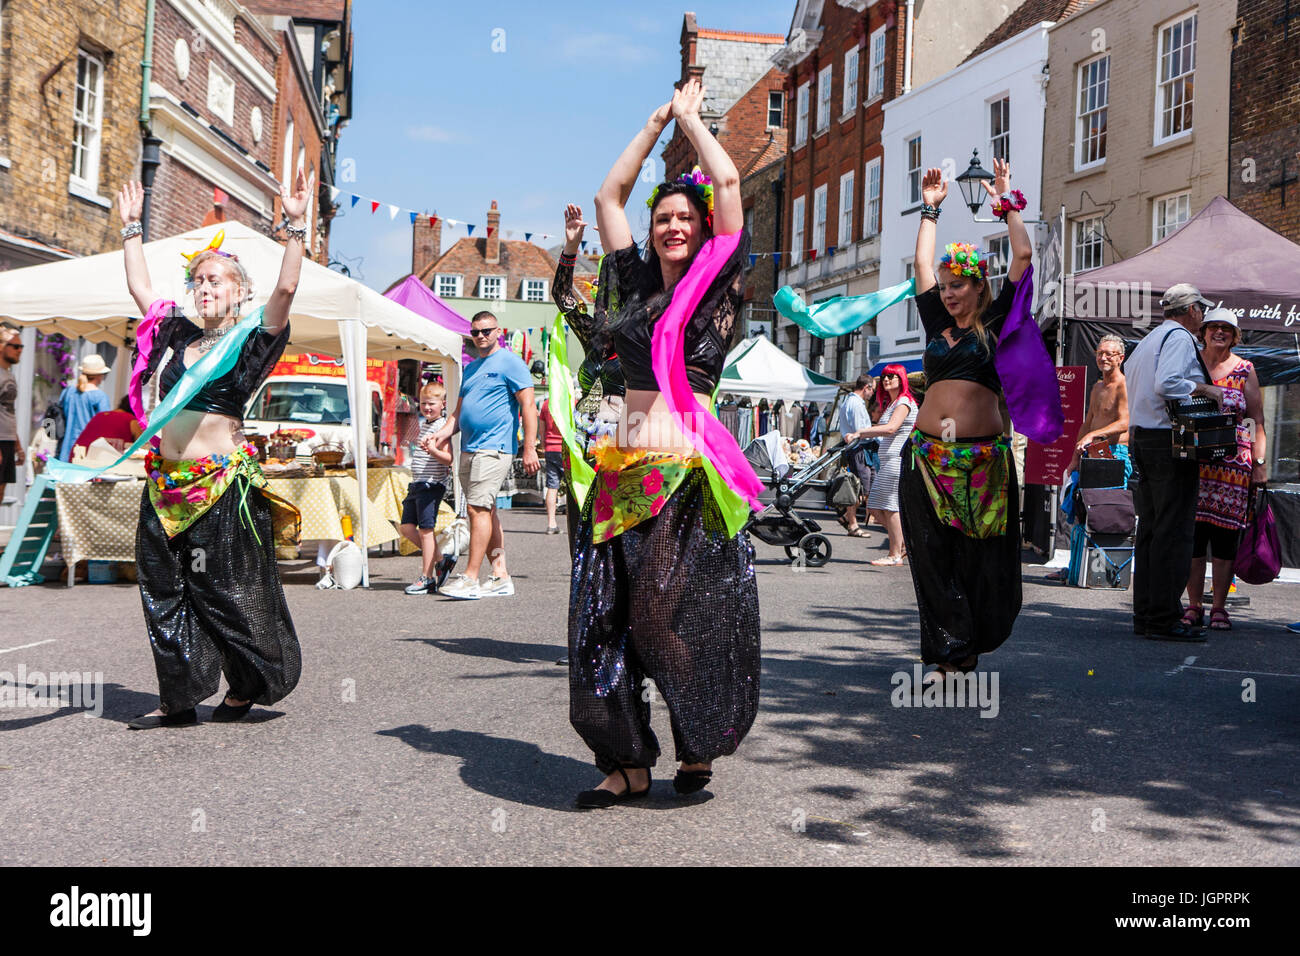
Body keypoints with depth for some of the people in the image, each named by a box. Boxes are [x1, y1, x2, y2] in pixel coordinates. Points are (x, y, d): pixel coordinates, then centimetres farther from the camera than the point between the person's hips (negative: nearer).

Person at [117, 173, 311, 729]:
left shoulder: (252, 339, -2)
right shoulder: (178, 336, 14)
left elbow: (286, 288, -16)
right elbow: (139, 288, 24)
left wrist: (296, 225, -22)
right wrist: (131, 228, 26)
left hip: (221, 483, -6)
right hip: (166, 484, 6)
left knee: (227, 592, 1)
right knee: (165, 592, 7)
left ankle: (247, 689, 19)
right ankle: (180, 698, 16)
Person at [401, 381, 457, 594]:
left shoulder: (441, 427, -11)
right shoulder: (424, 424, 17)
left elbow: (449, 458, -22)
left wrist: (433, 450, -37)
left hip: (432, 484, -10)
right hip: (417, 484, 10)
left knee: (426, 529, -6)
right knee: (406, 527, 7)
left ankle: (426, 578, 1)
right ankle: (441, 559, 16)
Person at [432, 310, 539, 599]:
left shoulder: (510, 362, -2)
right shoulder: (471, 368, 21)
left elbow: (528, 405, -9)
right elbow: (459, 410, 24)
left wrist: (529, 448, -16)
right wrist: (442, 433, 5)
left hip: (494, 448, -9)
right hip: (469, 449, 9)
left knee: (478, 508, -15)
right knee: (486, 510, 8)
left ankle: (470, 579, -16)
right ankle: (500, 577, 13)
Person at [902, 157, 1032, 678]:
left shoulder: (995, 322, 6)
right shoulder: (937, 323, 15)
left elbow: (1022, 255, 3)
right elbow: (922, 263, 20)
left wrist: (1007, 200, 10)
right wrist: (930, 208, 24)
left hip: (982, 457, -3)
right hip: (928, 456, 3)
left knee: (980, 558, 1)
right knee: (933, 557, 1)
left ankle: (966, 648, 17)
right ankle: (949, 653, 8)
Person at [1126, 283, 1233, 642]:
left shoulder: (1145, 342, 21)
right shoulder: (1180, 337, -8)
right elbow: (1166, 383, -23)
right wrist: (1205, 388, -12)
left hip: (1140, 438, 10)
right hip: (1170, 440, -10)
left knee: (1149, 528, 10)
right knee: (1174, 530, -8)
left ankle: (1144, 613, 12)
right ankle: (1164, 618, -9)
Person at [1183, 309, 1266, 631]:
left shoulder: (1245, 370, 8)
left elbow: (1257, 420, 7)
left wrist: (1260, 463, -1)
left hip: (1233, 462, -1)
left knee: (1225, 533, -1)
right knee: (1192, 530, -1)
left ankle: (1219, 607, 7)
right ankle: (1194, 606, 8)